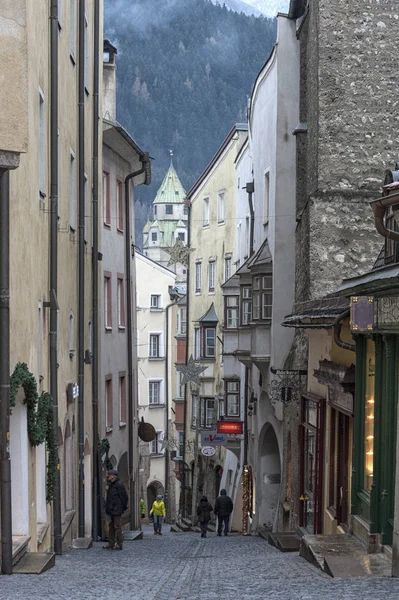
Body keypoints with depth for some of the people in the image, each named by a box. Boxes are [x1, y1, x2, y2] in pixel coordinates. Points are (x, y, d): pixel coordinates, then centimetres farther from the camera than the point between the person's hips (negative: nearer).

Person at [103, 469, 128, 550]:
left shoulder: (119, 484, -14)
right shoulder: (111, 485, 16)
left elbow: (124, 497, -14)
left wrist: (123, 507, -8)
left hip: (117, 510, -10)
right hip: (112, 510, 10)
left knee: (117, 527, -6)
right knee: (111, 527, 11)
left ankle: (119, 544, -2)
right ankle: (111, 544, 15)